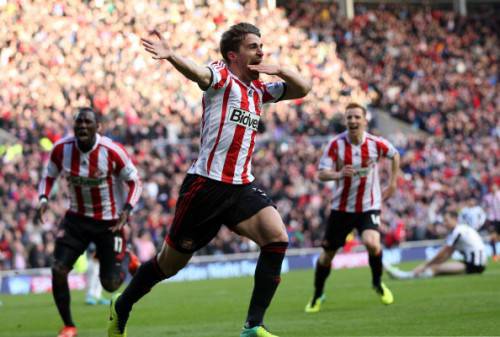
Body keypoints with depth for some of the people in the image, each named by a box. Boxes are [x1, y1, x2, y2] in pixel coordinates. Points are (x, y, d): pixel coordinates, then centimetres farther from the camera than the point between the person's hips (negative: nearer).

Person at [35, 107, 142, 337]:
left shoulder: (111, 152, -21)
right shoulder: (61, 149, -11)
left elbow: (134, 182, -8)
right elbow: (49, 177, 6)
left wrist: (126, 210, -22)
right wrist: (43, 199, -13)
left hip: (109, 221, -3)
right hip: (77, 218, 3)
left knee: (110, 284, 1)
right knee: (58, 270, -14)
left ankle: (127, 260, 38)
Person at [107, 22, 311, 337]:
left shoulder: (259, 90, 14)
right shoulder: (221, 76, -7)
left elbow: (303, 88, 22)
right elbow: (197, 72, -29)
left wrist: (279, 70, -1)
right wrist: (170, 55, -52)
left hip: (242, 186, 6)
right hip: (207, 184, -6)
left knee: (277, 238, -19)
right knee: (170, 263, 6)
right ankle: (121, 308, 32)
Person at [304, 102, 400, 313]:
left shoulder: (376, 144, -9)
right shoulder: (336, 144, -11)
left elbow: (395, 155, 13)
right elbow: (321, 174, -15)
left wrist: (392, 183, 12)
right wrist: (338, 174, -36)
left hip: (368, 206, -1)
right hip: (341, 207, 1)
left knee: (372, 244, -26)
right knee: (327, 253, 6)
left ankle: (378, 283, 3)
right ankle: (317, 296, 29)